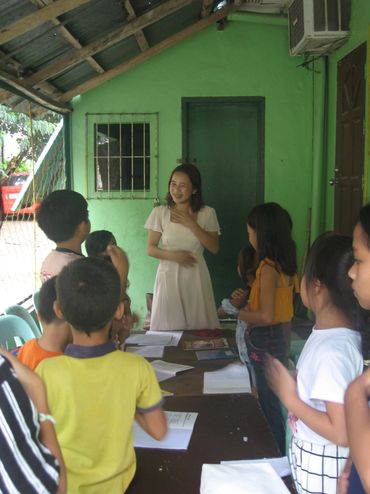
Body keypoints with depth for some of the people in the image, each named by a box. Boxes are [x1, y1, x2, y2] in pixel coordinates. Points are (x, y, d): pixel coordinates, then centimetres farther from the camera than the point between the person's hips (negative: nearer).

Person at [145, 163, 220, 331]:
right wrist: (172, 255, -16)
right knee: (168, 326, 2)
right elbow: (150, 248, 2)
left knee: (200, 326, 2)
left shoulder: (207, 213, 0)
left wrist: (191, 224, -12)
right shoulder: (160, 213, 0)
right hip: (169, 275, 0)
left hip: (196, 276, 0)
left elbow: (214, 248, -4)